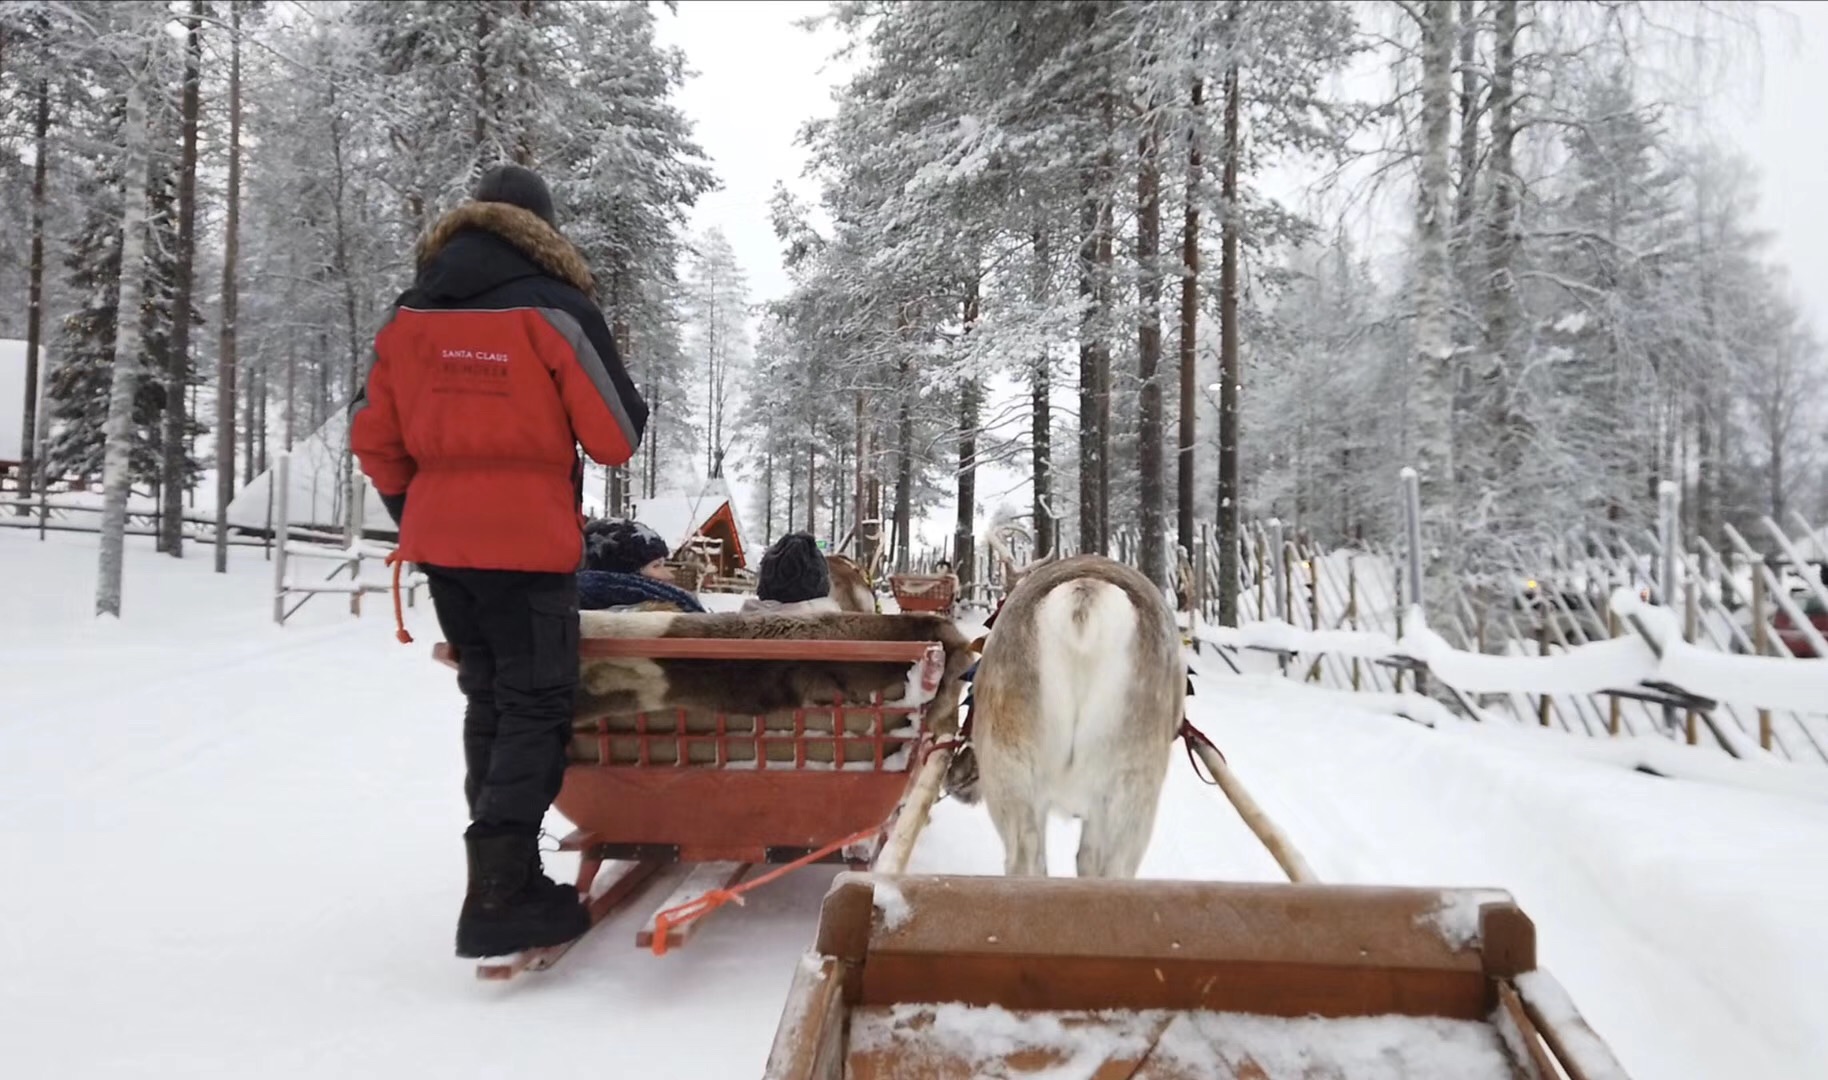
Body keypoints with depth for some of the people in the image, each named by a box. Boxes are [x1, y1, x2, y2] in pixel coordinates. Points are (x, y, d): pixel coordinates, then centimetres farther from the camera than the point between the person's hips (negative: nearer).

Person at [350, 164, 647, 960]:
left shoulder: (411, 312, 9)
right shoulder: (555, 309, -8)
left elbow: (374, 435, 10)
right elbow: (616, 437, -7)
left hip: (440, 540, 6)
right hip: (527, 540, -6)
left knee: (488, 701, 17)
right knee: (536, 707, 1)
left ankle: (504, 874, 26)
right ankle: (498, 897, -4)